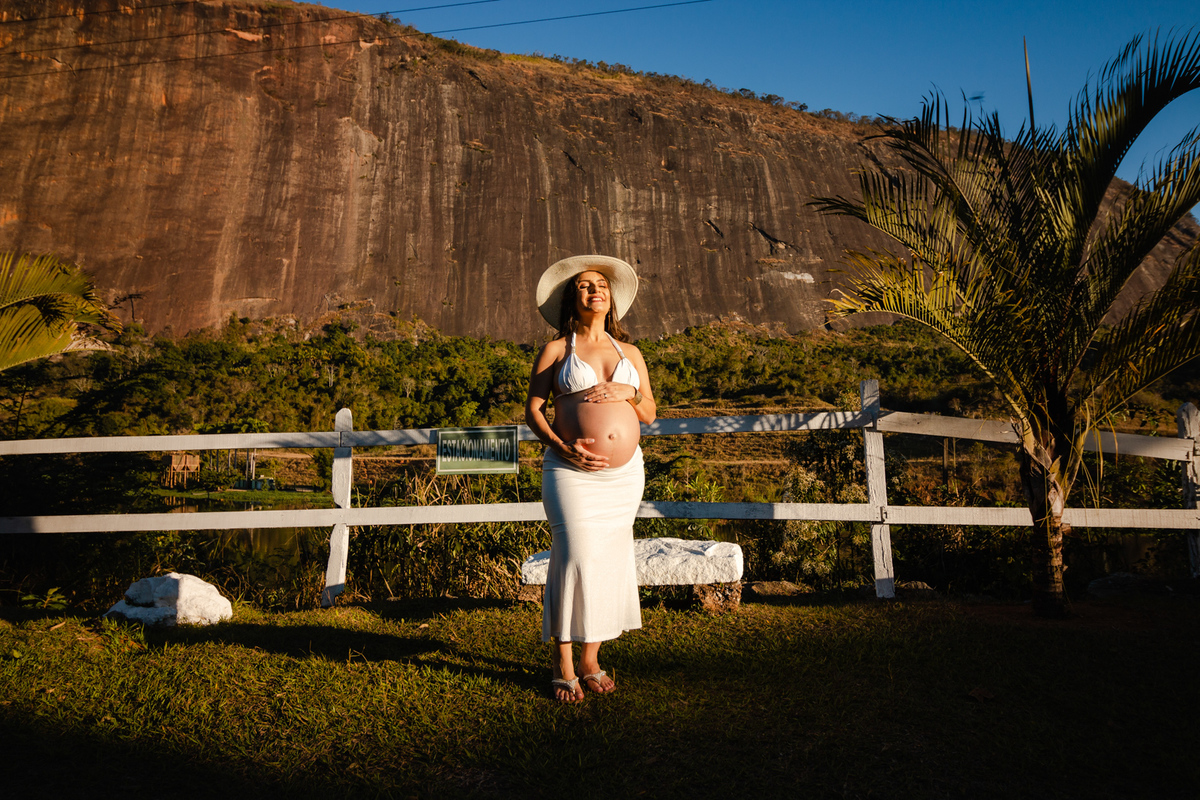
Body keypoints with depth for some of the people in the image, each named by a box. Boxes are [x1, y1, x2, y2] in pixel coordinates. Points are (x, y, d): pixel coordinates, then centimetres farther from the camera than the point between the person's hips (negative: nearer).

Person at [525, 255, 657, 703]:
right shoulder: (556, 350, 6)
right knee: (576, 559, -10)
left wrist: (628, 393, -4)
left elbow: (649, 414, 16)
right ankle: (563, 664, 6)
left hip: (625, 472, 4)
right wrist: (562, 447, -14)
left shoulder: (630, 353, 16)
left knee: (611, 561, 5)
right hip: (572, 472, -4)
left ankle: (591, 659, 19)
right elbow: (533, 409, 1)